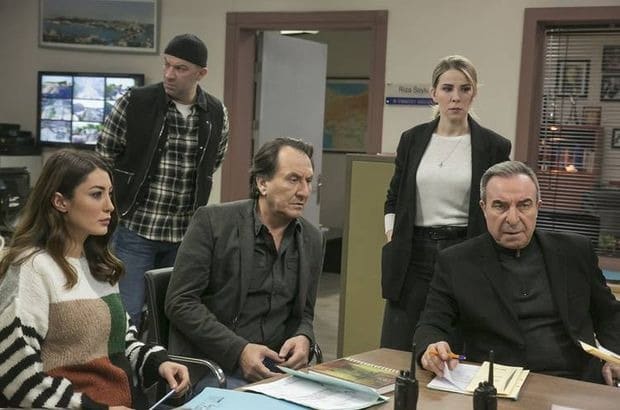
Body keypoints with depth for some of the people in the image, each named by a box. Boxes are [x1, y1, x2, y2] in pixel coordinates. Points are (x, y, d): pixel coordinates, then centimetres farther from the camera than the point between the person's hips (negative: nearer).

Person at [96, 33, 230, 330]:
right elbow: (103, 161, -2)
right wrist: (114, 208, -2)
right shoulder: (133, 103, -9)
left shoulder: (217, 115, 0)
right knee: (126, 314, -4)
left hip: (185, 233, 3)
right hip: (134, 228, -3)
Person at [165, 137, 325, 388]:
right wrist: (239, 350, -19)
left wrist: (303, 338, -7)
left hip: (276, 366, 5)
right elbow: (180, 302, -9)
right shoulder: (212, 221, -7)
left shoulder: (312, 240, 8)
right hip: (210, 366, -5)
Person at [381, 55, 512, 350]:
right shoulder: (412, 139, 7)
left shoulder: (494, 146, 0)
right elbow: (393, 199, 16)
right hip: (413, 254, 3)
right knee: (396, 350, 4)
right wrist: (393, 241, 5)